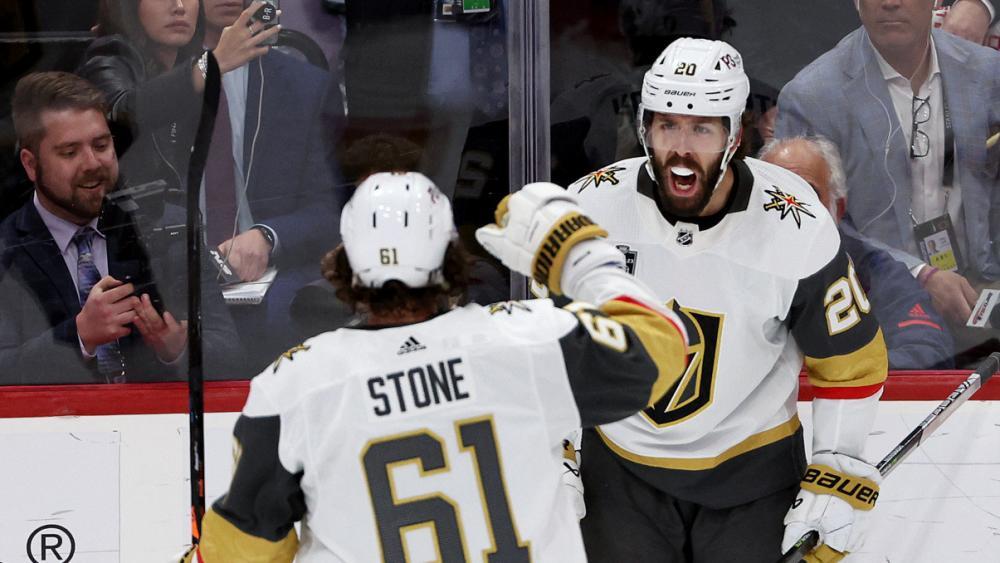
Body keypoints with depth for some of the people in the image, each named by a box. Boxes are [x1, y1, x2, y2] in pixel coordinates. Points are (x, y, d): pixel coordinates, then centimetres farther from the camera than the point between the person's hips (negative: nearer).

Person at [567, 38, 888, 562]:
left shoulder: (798, 230, -18)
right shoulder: (592, 207, -14)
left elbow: (850, 358, -5)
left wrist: (839, 472, -5)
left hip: (754, 468, -1)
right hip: (620, 464, 1)